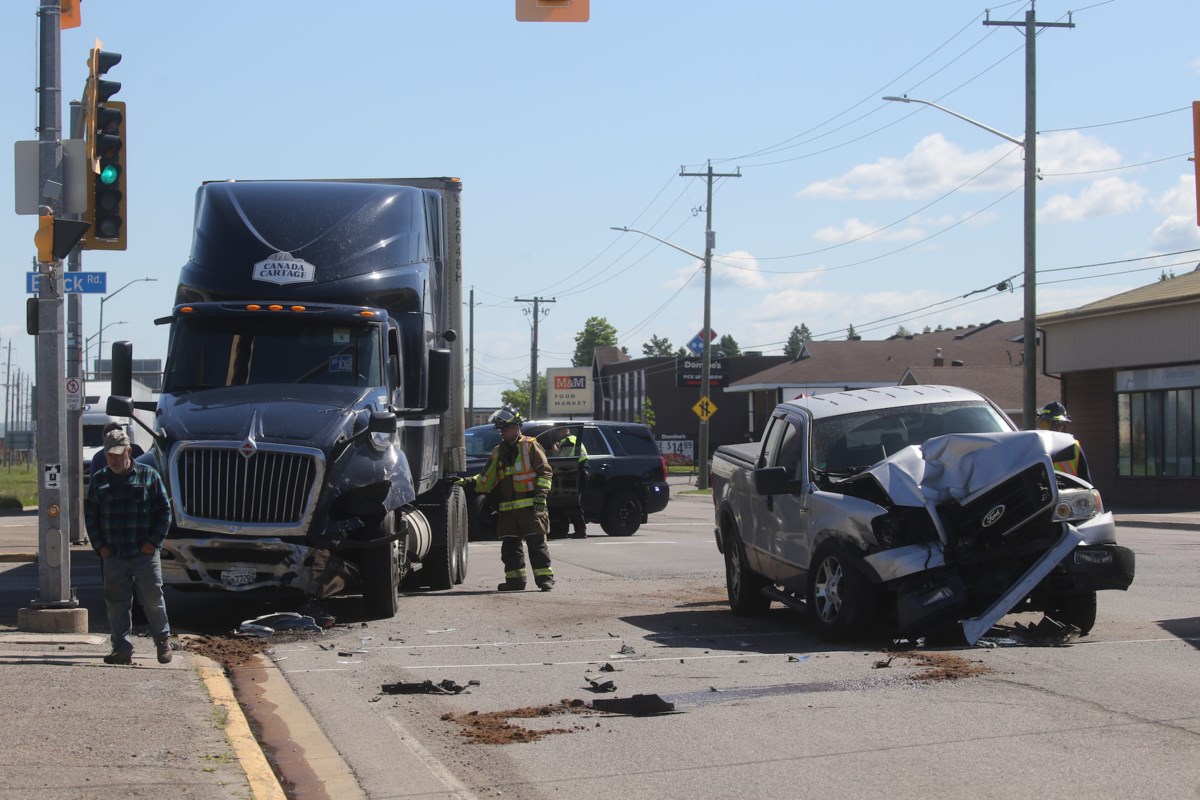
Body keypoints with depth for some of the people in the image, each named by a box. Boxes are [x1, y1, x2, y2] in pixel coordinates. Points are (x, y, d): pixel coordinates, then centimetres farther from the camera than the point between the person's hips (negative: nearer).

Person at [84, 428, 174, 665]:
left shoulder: (148, 476, 2)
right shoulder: (99, 480, 10)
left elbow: (164, 511, 3)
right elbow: (90, 515, 12)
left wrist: (153, 541, -6)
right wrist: (99, 545, 1)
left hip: (145, 553, -2)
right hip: (113, 555, 3)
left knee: (153, 599, 0)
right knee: (117, 603, 2)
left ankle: (163, 640, 19)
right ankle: (122, 648, 8)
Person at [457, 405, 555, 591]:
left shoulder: (530, 446, 0)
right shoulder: (498, 452, 18)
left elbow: (545, 472, -3)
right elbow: (487, 479, 21)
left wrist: (541, 494, -14)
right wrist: (467, 483, 7)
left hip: (530, 506, -6)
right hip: (507, 509, 6)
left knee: (536, 543, -7)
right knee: (510, 546, 6)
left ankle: (545, 578, -6)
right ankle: (515, 579, 12)